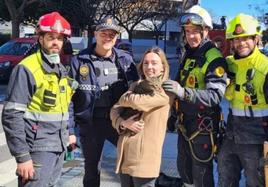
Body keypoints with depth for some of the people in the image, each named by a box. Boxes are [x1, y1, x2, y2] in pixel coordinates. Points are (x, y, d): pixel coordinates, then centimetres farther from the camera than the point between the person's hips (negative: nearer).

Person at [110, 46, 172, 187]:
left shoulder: (167, 90, -6)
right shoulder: (136, 86, 14)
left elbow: (137, 102, -20)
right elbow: (115, 109, 8)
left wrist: (124, 98, 2)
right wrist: (123, 122, -13)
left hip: (145, 155, -6)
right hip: (125, 151, 6)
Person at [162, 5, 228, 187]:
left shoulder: (215, 59, -16)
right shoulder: (188, 54, 11)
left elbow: (215, 96, -28)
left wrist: (184, 92, -41)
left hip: (203, 125, -8)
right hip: (185, 122, 8)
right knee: (184, 168, 21)